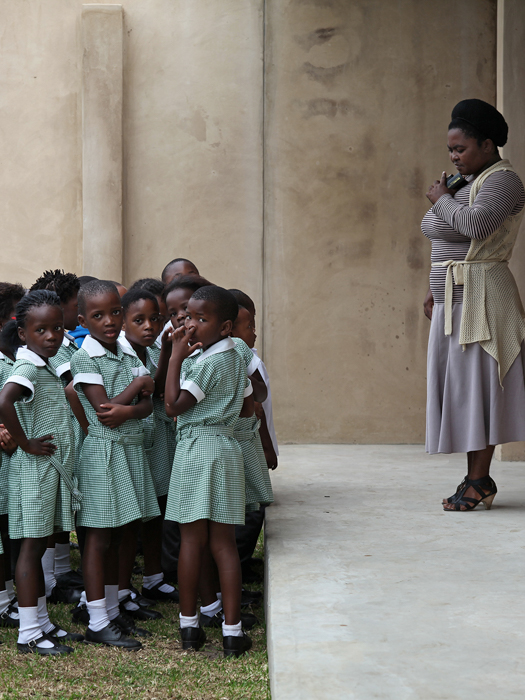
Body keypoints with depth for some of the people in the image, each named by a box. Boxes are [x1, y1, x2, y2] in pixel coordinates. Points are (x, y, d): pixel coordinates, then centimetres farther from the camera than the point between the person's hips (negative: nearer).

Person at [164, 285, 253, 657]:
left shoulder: (206, 362, -14)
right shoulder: (236, 358, 11)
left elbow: (173, 405, -17)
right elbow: (248, 408, 19)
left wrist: (176, 355, -15)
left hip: (196, 448, -7)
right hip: (226, 445, 7)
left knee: (191, 540, 3)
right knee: (224, 543, 6)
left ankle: (189, 626, 12)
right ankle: (232, 631, 3)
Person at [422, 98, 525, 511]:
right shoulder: (467, 182, 17)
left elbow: (475, 225, -29)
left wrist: (443, 199, -12)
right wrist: (436, 291, 21)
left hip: (479, 298, -9)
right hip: (454, 302, 9)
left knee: (475, 382, -8)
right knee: (460, 384, 7)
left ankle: (480, 480, -5)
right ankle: (476, 479, 11)